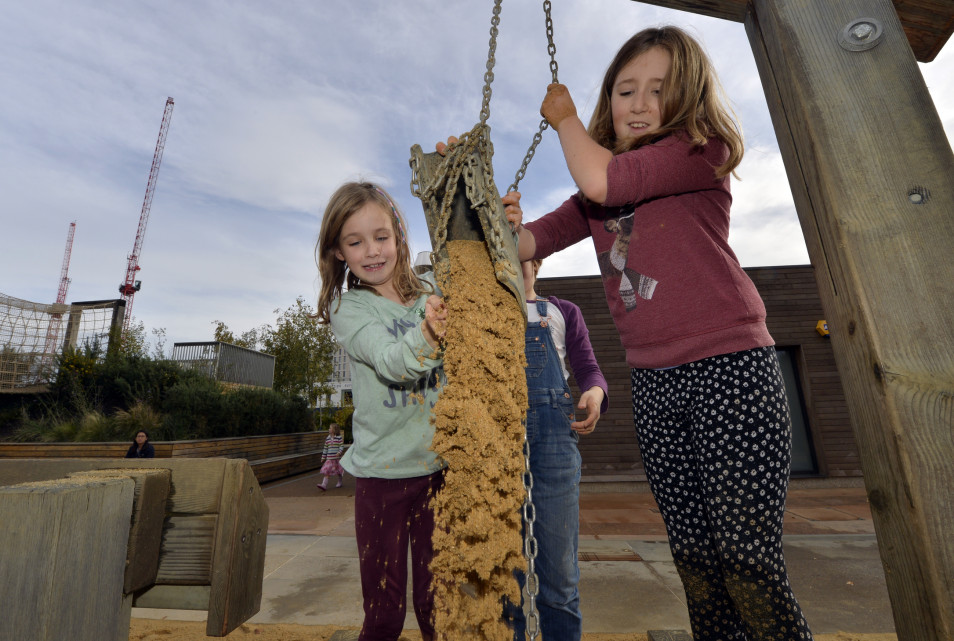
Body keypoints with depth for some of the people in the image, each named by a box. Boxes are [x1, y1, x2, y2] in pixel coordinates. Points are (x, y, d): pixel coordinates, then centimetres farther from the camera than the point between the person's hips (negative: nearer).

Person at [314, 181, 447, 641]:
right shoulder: (347, 308, -6)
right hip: (381, 469, -2)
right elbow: (389, 361, -21)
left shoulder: (430, 293, 3)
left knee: (437, 602, 13)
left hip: (439, 464, 2)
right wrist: (427, 336, -43)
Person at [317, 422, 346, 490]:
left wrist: (339, 452, -26)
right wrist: (323, 457, 13)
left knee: (339, 471, 9)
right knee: (326, 471, -8)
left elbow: (342, 446, -9)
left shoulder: (339, 437, -6)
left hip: (337, 458, -3)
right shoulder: (327, 438, 8)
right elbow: (325, 448, 13)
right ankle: (324, 485, -11)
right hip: (329, 458, 3)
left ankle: (340, 482, 30)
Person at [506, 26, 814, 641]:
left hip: (730, 367, -4)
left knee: (748, 560, 0)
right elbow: (530, 242, 9)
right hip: (653, 381, 5)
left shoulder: (704, 152, -1)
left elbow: (602, 179, -15)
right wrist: (507, 224, -14)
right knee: (694, 557, 13)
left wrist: (564, 116, 4)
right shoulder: (597, 199, 16)